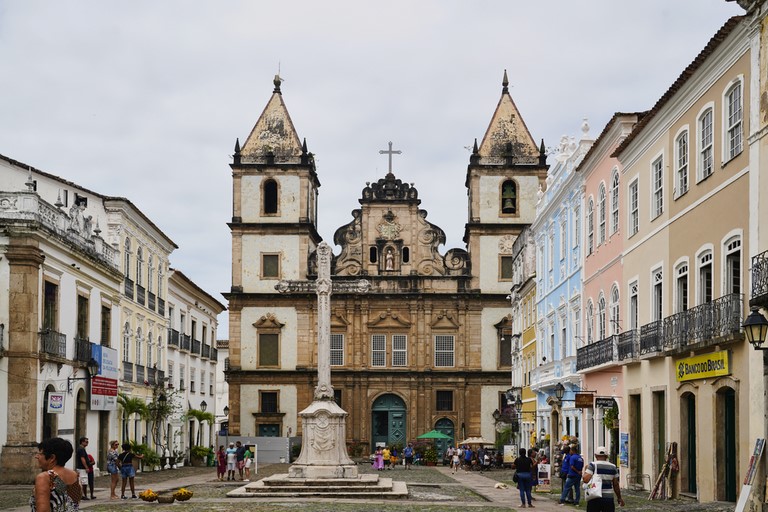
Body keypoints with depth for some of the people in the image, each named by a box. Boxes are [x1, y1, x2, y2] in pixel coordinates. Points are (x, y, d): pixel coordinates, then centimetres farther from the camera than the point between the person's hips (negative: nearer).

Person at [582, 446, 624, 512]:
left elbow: (585, 480, -16)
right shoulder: (613, 467, 5)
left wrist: (585, 470, 4)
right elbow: (616, 485, 10)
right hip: (609, 498, 2)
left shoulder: (593, 465, -6)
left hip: (595, 499, -2)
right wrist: (619, 498, 23)